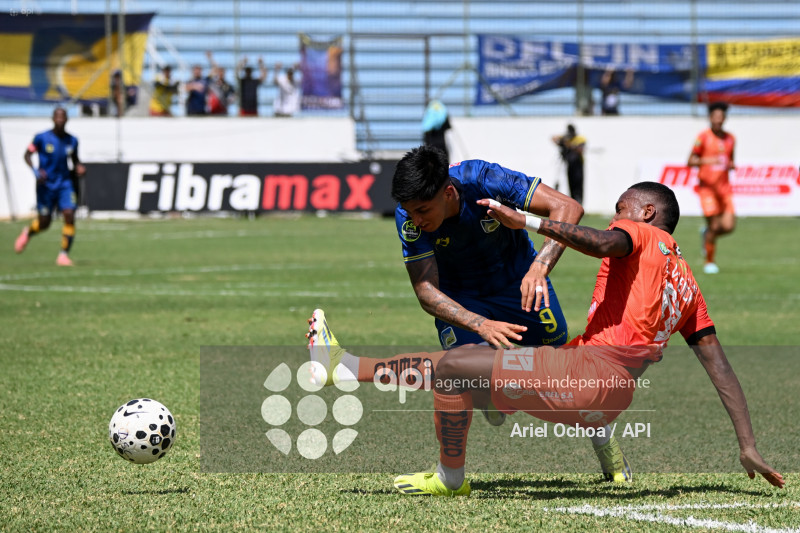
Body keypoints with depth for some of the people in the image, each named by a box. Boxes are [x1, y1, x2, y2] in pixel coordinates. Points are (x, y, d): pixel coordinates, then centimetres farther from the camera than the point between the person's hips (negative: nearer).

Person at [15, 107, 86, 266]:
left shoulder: (72, 141, 1)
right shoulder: (41, 138, -9)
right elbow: (27, 154, -2)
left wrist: (79, 168, -5)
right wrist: (35, 171, -18)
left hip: (65, 183, 2)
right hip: (45, 185, -2)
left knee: (69, 216, -16)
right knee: (44, 222, 4)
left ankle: (64, 254, -6)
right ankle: (28, 232, 41)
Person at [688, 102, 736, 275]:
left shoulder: (730, 139, 11)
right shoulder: (703, 137, -4)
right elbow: (690, 161, -6)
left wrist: (731, 165, 0)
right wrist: (707, 160, -24)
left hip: (724, 187, 4)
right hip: (707, 187, -4)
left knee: (728, 226, -9)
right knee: (714, 226, -9)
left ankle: (707, 234, 25)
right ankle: (709, 262, 9)